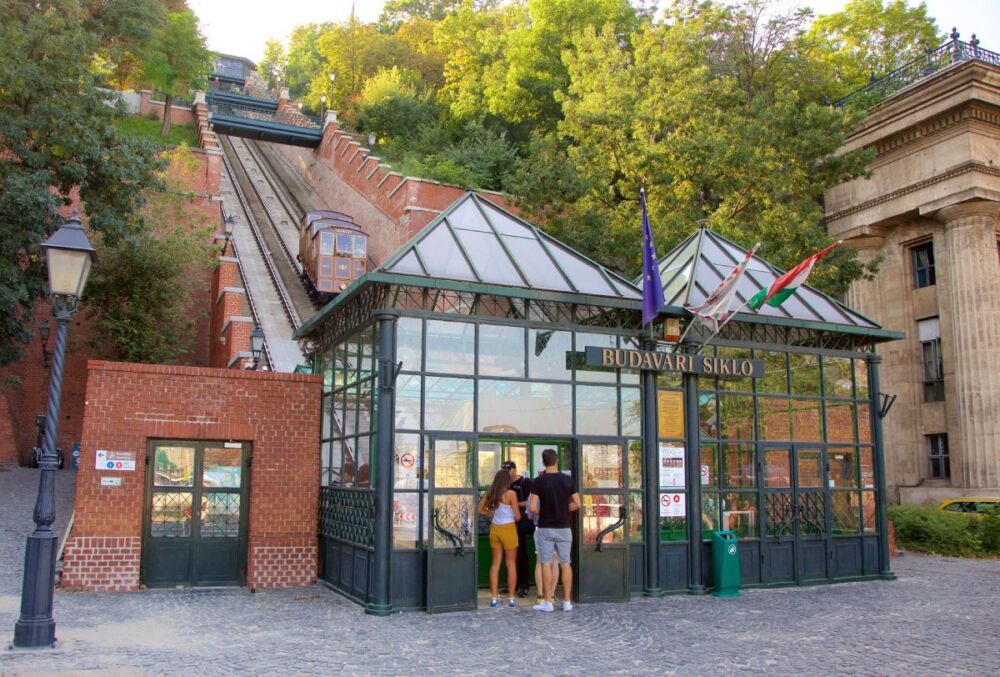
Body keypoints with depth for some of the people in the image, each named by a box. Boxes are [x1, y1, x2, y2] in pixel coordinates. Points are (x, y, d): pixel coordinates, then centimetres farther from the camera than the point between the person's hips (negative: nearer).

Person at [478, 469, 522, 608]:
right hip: (508, 529, -5)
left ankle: (494, 598, 11)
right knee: (511, 563, 5)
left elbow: (480, 509, 7)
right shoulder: (510, 494, -13)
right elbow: (517, 516, -9)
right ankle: (511, 598, 8)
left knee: (495, 563, 11)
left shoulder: (490, 493, 1)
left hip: (494, 528, 5)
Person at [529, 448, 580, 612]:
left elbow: (533, 507, -13)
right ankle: (567, 601, 11)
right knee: (565, 564, 9)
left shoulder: (539, 482, -8)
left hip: (545, 528, -2)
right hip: (564, 527, 2)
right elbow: (577, 504, -1)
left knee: (546, 564, 4)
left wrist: (542, 512, 6)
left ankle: (547, 602, 6)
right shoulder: (568, 480, -1)